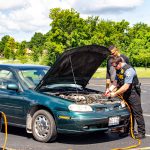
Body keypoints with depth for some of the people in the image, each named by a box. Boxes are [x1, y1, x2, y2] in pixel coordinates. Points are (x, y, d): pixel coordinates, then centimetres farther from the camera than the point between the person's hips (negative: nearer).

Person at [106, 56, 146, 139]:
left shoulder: (129, 70, -23)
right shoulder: (118, 70, 7)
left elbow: (126, 86, -26)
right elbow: (115, 82, 16)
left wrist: (115, 94, -21)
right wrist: (110, 90, 0)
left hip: (133, 93, -9)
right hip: (125, 93, 9)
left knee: (137, 113, -6)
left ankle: (141, 132, -2)